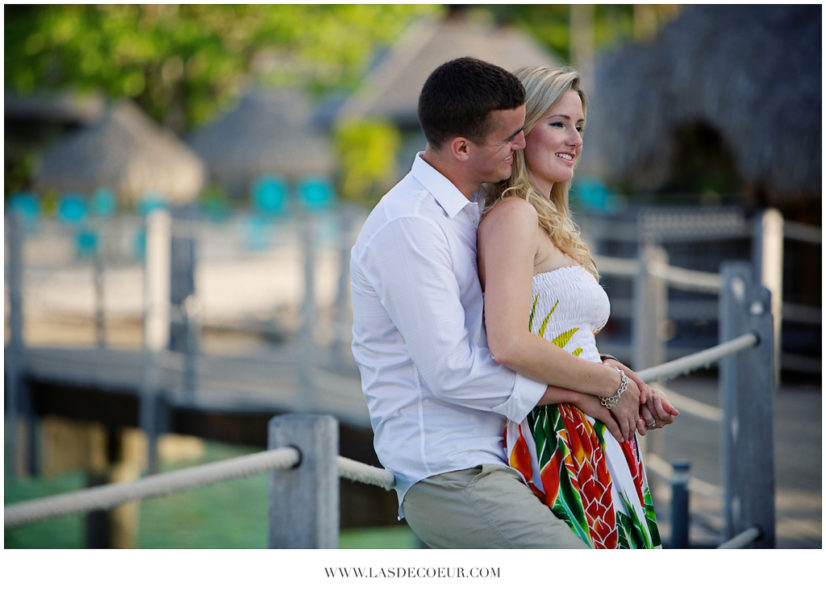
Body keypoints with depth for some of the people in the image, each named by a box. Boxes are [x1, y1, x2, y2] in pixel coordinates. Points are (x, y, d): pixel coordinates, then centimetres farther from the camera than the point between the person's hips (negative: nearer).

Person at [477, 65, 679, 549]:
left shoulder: (552, 226, 22)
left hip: (595, 446, 9)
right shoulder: (512, 215, -8)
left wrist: (635, 391, 6)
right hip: (554, 445, -9)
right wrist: (610, 384, -10)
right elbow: (509, 346, -21)